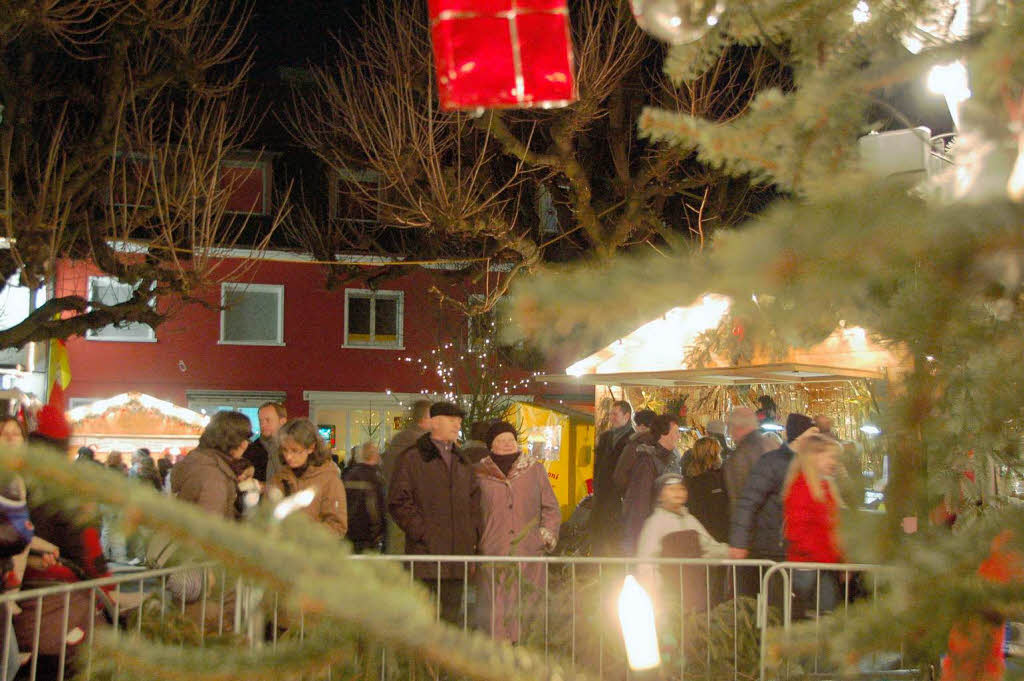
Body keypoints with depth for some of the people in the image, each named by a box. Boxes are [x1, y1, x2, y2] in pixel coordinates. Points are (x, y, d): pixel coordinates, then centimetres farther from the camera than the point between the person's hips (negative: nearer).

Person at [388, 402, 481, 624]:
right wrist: (421, 532, -13)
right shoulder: (411, 458, 0)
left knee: (452, 618, 9)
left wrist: (473, 536, 10)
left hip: (458, 554, 6)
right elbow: (399, 502, -6)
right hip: (425, 554, -6)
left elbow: (474, 500, 24)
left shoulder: (463, 462, 20)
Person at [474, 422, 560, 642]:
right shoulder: (479, 474, 9)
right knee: (494, 616, -6)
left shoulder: (535, 470, 12)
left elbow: (551, 509, 15)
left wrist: (546, 537, 3)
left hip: (528, 557, 1)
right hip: (492, 557, -1)